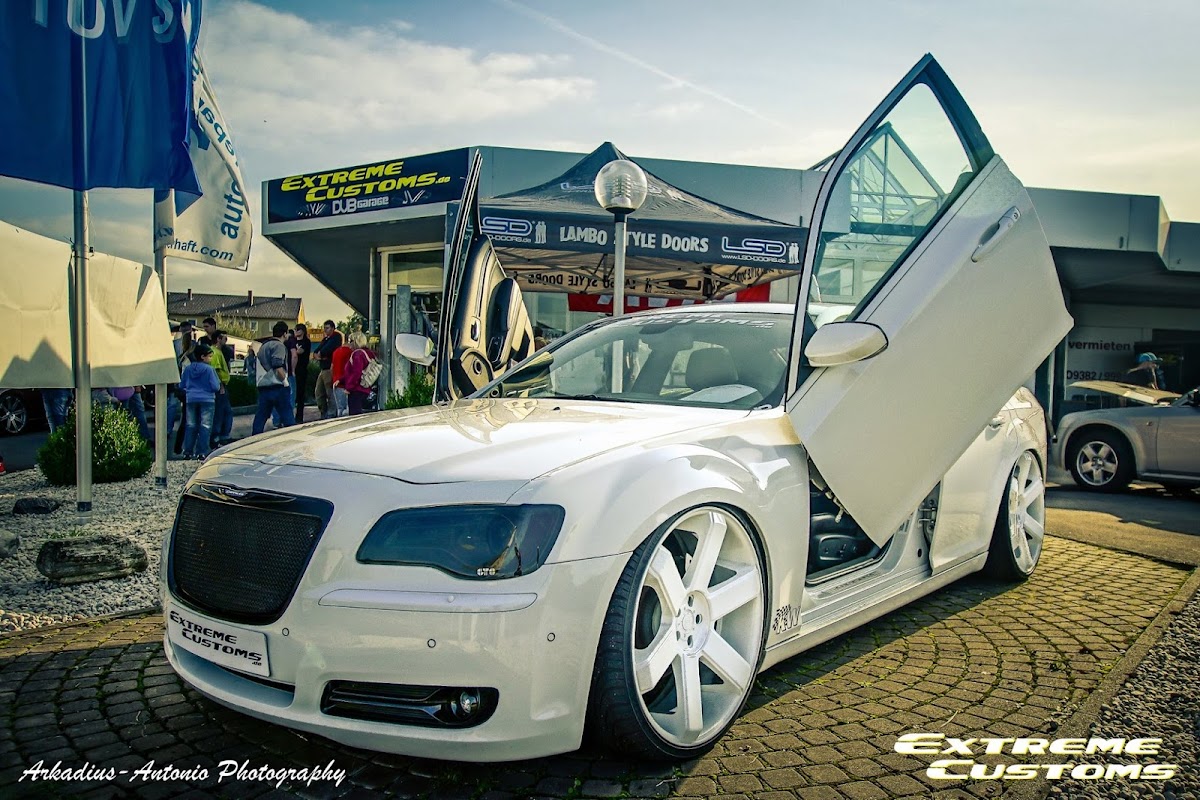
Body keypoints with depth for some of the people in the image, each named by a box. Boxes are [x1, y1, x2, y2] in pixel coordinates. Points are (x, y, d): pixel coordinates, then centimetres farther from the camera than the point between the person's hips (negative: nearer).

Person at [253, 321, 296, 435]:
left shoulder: (264, 345, 21)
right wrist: (285, 380, -8)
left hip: (262, 386, 8)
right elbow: (278, 367, -19)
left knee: (260, 416, 8)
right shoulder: (279, 345, -7)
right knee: (287, 416, -3)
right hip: (276, 386, -8)